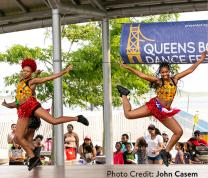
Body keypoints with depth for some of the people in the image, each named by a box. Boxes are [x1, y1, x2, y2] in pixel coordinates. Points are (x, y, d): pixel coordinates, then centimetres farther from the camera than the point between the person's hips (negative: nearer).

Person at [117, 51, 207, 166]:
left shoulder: (175, 79, 7)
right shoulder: (158, 81, -4)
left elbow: (190, 70, 11)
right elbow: (142, 75, -11)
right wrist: (128, 68, -19)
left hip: (165, 111, 4)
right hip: (154, 105, -4)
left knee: (179, 132, -3)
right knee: (128, 114, -13)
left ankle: (166, 152, 13)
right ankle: (124, 94, 15)